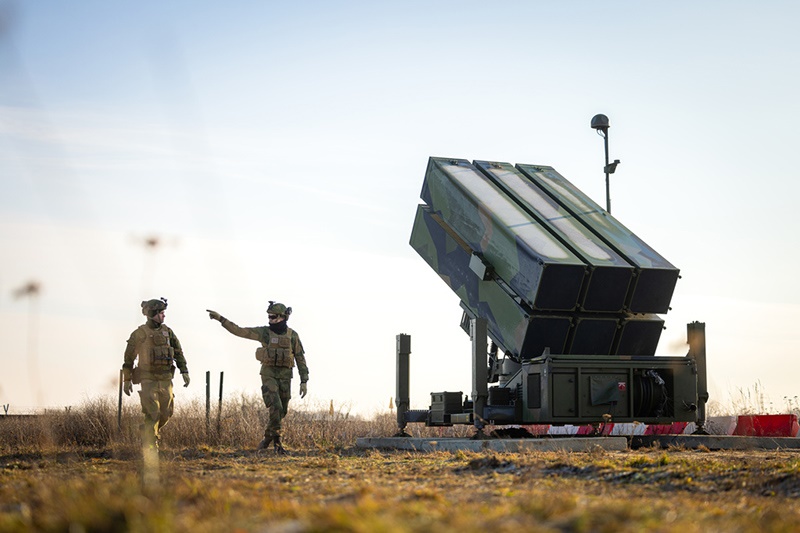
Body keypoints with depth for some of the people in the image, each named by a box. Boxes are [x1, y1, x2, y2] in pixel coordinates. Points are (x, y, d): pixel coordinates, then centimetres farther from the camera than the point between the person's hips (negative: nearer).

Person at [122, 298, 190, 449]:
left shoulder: (167, 331, 7)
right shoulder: (139, 334, -7)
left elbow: (178, 352, 9)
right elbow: (129, 357, -1)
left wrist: (184, 372, -2)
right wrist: (127, 380, -2)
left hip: (166, 380, 5)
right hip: (148, 380, -5)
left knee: (166, 413, 9)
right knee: (152, 414, -12)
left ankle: (153, 432, 37)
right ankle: (150, 446, -6)